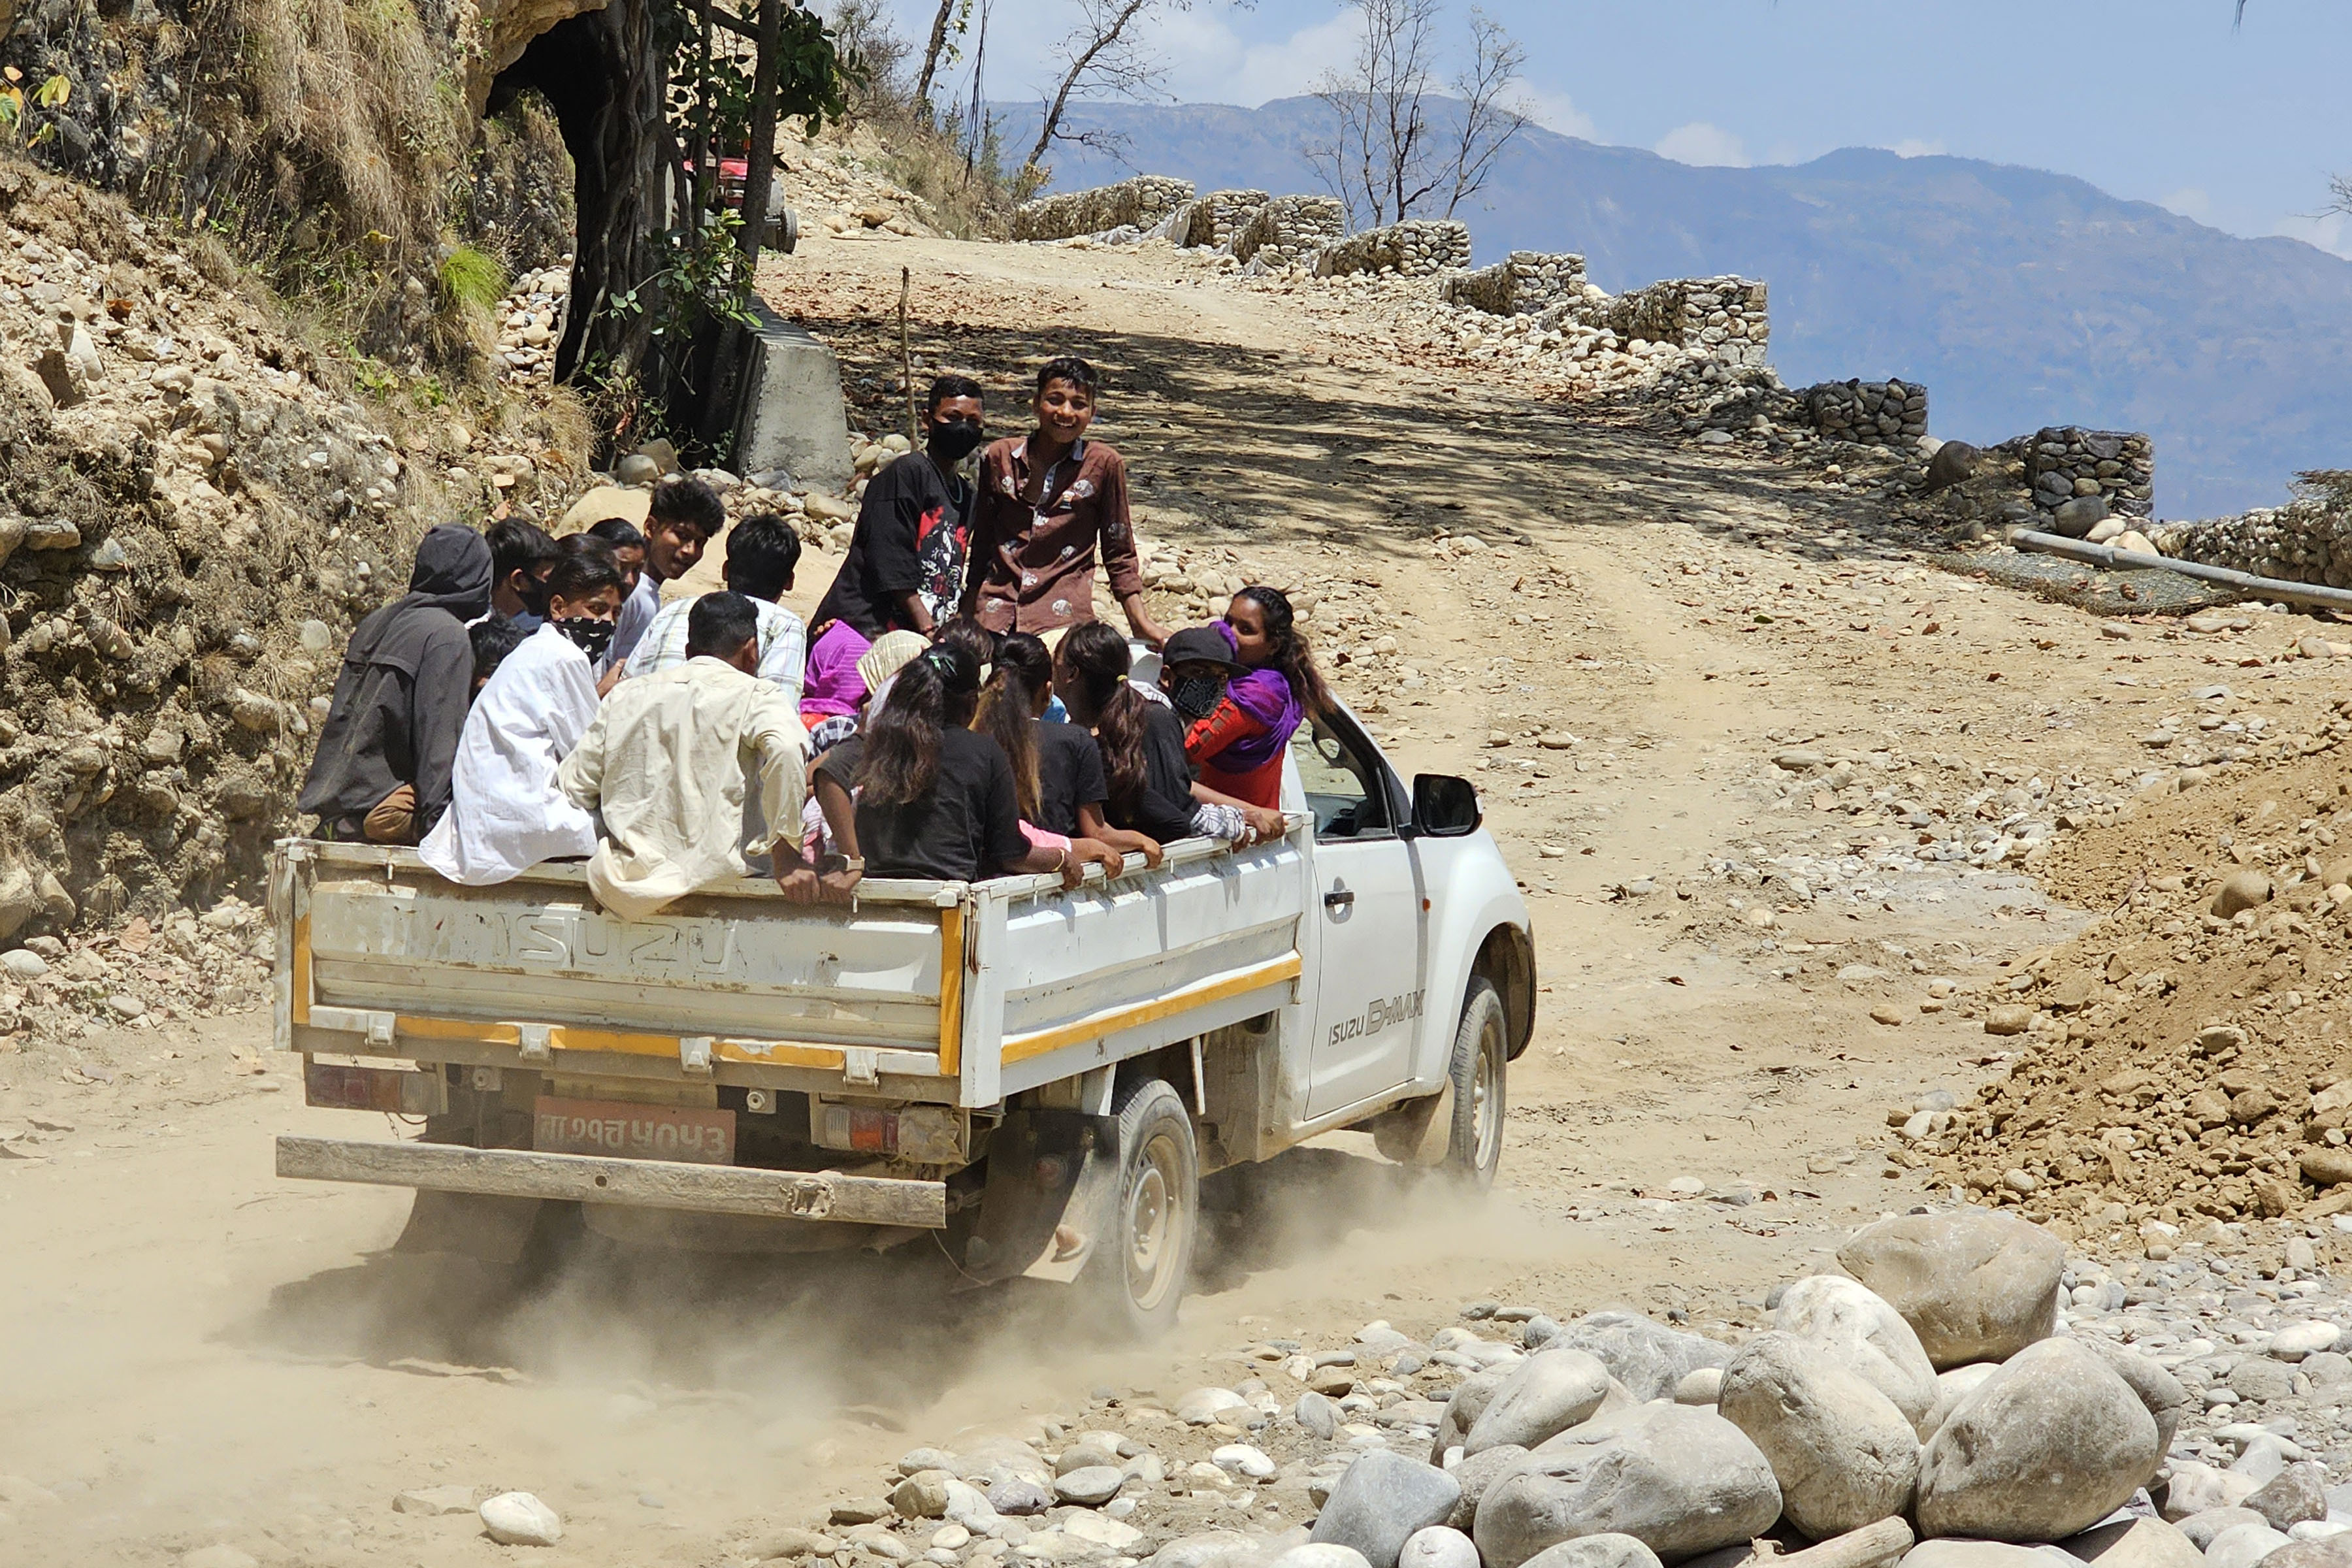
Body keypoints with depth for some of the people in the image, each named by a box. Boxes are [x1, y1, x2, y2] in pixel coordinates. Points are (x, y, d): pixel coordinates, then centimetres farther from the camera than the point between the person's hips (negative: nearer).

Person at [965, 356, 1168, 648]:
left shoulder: (1104, 465, 3)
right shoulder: (999, 458, 9)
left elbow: (1119, 556, 10)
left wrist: (1142, 623, 4)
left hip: (1062, 616, -2)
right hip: (995, 610, 2)